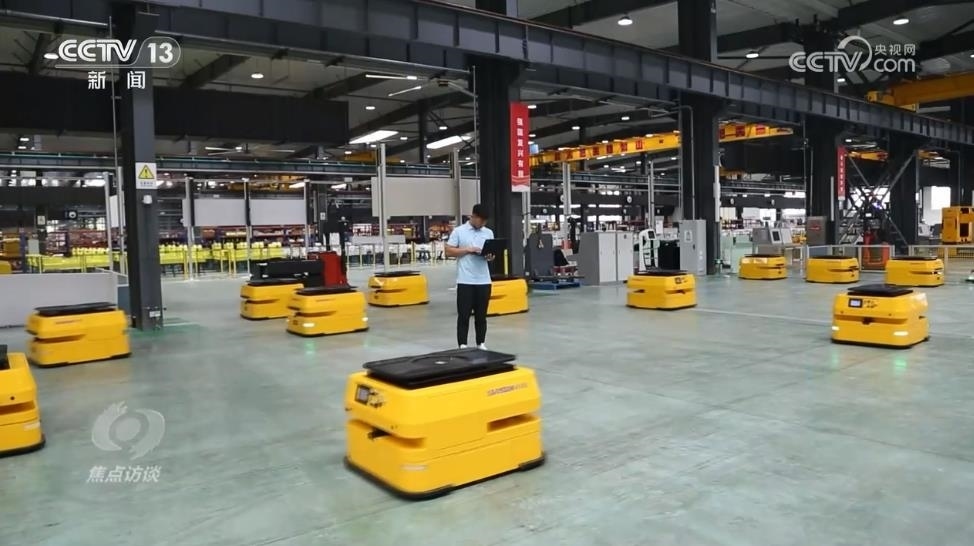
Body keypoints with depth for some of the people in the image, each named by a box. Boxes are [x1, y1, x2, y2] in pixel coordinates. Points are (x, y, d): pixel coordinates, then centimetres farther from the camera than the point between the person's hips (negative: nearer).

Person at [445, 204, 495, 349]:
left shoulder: (488, 233, 10)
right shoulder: (458, 231, -1)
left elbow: (492, 252, 13)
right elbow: (449, 251, -3)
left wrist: (490, 256, -10)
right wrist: (468, 250, -13)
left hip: (484, 280, 4)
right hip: (465, 281, -3)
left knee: (481, 315, 10)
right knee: (464, 315, 1)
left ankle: (481, 343, 20)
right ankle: (462, 345, 8)